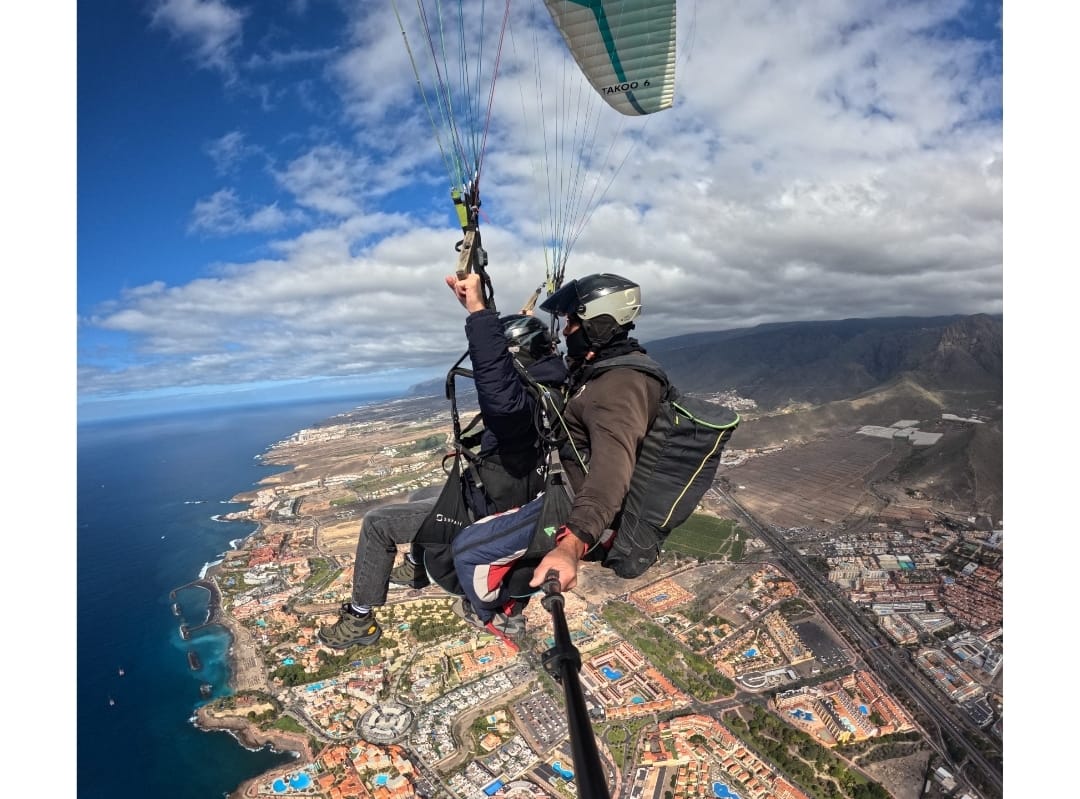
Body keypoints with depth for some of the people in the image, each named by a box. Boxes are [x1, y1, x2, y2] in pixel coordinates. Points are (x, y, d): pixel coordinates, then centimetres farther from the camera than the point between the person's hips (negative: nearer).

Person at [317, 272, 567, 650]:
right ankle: (415, 566, 53)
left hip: (483, 515, -10)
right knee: (423, 496, 34)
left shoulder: (523, 402, -32)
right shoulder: (543, 388, -2)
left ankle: (360, 620, 11)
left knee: (377, 523, -3)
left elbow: (499, 393, -58)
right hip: (504, 501, 10)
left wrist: (478, 310, -57)